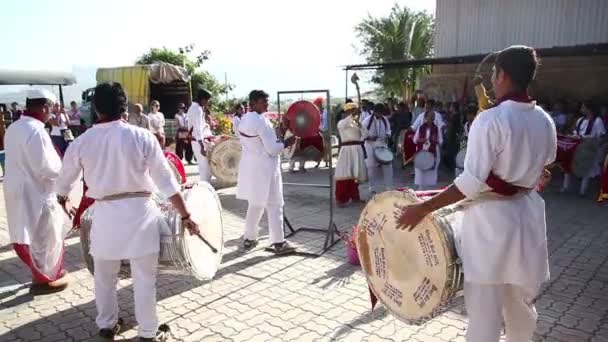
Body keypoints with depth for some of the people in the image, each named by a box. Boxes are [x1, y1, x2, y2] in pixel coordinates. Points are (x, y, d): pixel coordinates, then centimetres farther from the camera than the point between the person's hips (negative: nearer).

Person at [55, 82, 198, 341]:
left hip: (105, 214, 2)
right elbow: (165, 180, -9)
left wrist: (63, 201, 37)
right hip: (139, 211, -2)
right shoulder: (142, 136, -10)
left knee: (105, 277, 21)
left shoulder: (81, 142, -1)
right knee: (144, 278, 9)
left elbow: (65, 180, 14)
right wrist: (185, 215, -2)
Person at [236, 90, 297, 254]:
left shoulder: (244, 119, 8)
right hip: (264, 168, -9)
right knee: (274, 206, 2)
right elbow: (272, 149, -21)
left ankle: (249, 239, 27)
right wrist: (287, 143, -5)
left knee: (255, 205, 19)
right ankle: (278, 243, 9)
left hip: (250, 167, 9)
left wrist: (279, 140, 12)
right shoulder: (261, 121, -20)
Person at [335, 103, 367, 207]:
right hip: (347, 150, -6)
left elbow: (364, 134, 7)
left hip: (357, 150, 6)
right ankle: (340, 199, -7)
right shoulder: (342, 122, -1)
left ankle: (354, 196, 26)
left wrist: (359, 123, -3)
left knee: (356, 175, 13)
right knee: (345, 175, -10)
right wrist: (352, 115, -29)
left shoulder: (356, 123, 14)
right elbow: (342, 125, -26)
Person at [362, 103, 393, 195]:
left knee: (387, 166, 0)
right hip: (371, 146, -3)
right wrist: (369, 137, -25)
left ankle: (389, 188, 12)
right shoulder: (367, 120, -10)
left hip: (382, 145, 4)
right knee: (372, 167, 2)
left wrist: (387, 135, -8)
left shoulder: (385, 120, 3)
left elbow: (388, 130, 15)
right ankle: (374, 189, 17)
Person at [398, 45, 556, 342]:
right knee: (522, 303, 23)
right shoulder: (546, 122, 3)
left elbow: (472, 183, -23)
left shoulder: (490, 120, -19)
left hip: (491, 219, -7)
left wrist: (424, 208, -17)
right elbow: (542, 172, 14)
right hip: (528, 217, 7)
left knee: (484, 309, 5)